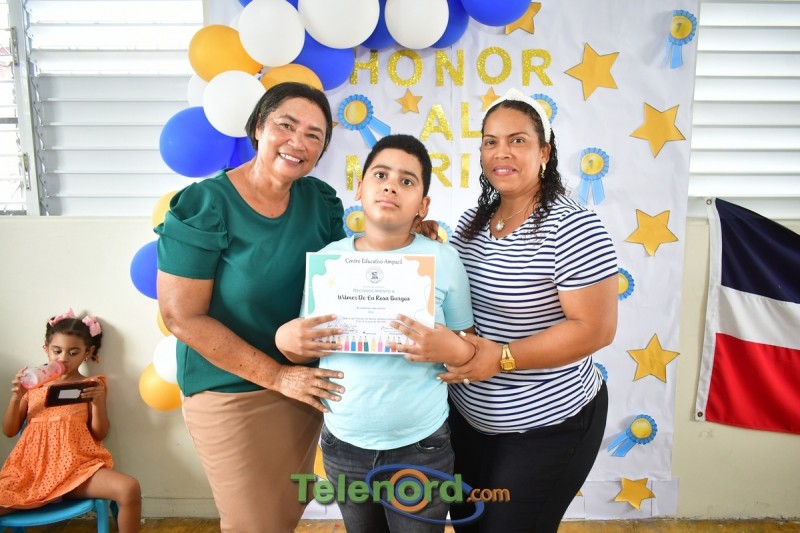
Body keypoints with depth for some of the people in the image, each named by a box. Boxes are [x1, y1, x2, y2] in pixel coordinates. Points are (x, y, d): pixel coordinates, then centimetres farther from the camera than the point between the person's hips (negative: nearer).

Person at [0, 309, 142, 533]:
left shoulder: (91, 385, 8)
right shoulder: (32, 384, 13)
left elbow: (100, 434, 3)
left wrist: (99, 402, -14)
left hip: (77, 466, -2)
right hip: (32, 467, 2)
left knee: (129, 489, -27)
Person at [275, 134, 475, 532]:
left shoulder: (443, 260, -10)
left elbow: (466, 349, -3)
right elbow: (306, 351, 5)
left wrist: (448, 348, -23)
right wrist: (286, 338, -16)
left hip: (421, 447, -2)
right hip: (342, 445, 3)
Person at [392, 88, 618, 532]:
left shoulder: (573, 229, -19)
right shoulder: (470, 223, 3)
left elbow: (595, 328, -22)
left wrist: (501, 358, -27)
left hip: (548, 426, -6)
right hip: (469, 416, 7)